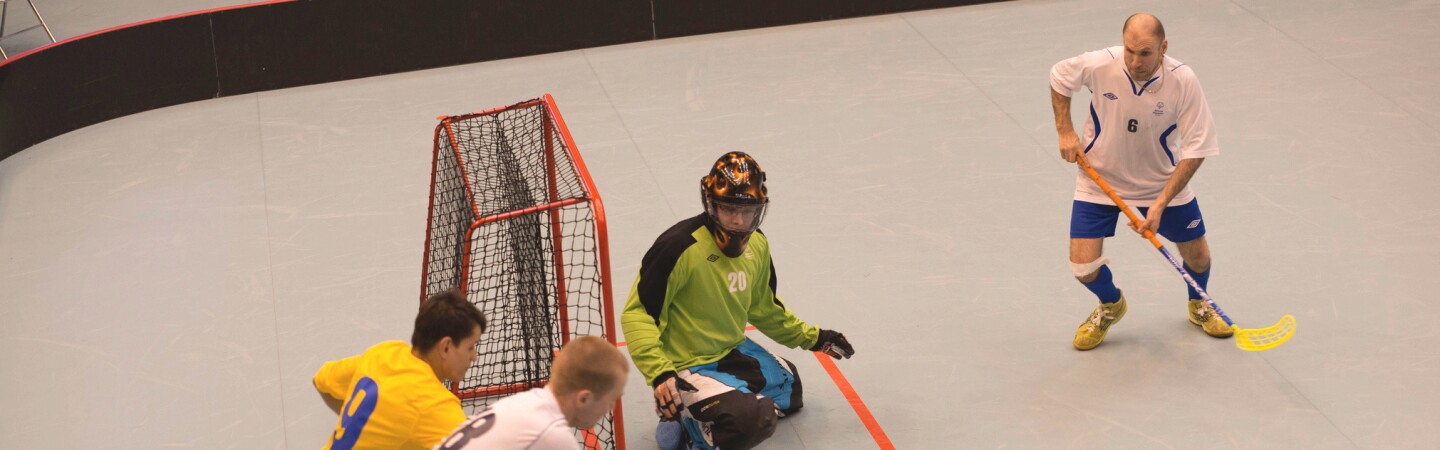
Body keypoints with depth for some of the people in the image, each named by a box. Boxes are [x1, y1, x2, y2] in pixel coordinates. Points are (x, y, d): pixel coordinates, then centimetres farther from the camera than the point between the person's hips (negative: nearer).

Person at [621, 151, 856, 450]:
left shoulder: (756, 244, -1)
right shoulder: (681, 246, -27)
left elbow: (762, 308, 17)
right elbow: (637, 313, -26)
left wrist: (811, 337, 20)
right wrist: (660, 374, -35)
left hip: (734, 351, 9)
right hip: (686, 366, -9)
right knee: (751, 422, -27)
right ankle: (686, 425, -3)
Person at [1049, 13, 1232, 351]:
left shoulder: (1183, 81, -26)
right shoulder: (1098, 66, -25)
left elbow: (1195, 151, -20)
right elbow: (1059, 77, -1)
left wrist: (1160, 205, -26)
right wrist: (1065, 131, -10)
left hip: (1162, 182, 0)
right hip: (1100, 180, 0)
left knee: (1197, 256, 8)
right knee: (1084, 267, -8)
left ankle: (1198, 305, 45)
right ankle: (1111, 305, 29)